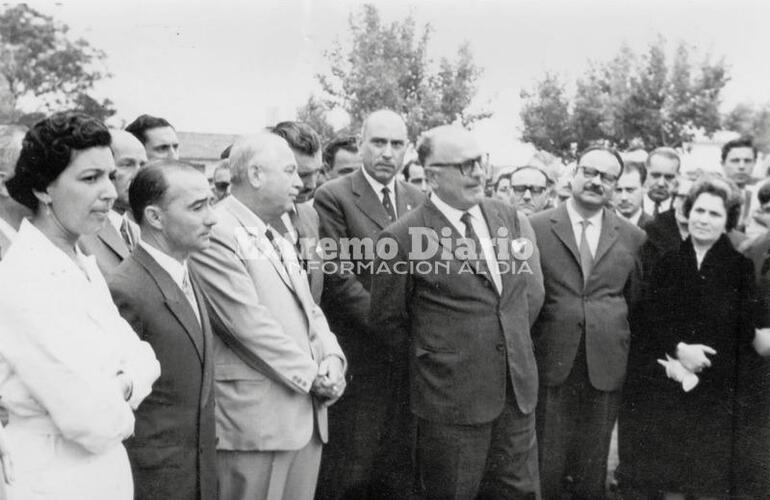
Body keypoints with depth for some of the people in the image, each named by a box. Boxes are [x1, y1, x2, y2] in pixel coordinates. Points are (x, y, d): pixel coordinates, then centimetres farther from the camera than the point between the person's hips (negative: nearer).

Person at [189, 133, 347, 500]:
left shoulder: (279, 240, 19)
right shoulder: (215, 232, -12)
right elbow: (247, 322, -18)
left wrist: (331, 358, -2)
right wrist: (311, 374, -12)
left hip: (307, 412, 8)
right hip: (255, 418, -8)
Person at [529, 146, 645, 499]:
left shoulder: (632, 237, 5)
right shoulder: (536, 227, -2)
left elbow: (636, 302, 10)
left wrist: (629, 355, 8)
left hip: (606, 367, 2)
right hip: (549, 363, -2)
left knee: (593, 466, 14)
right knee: (545, 465, 9)